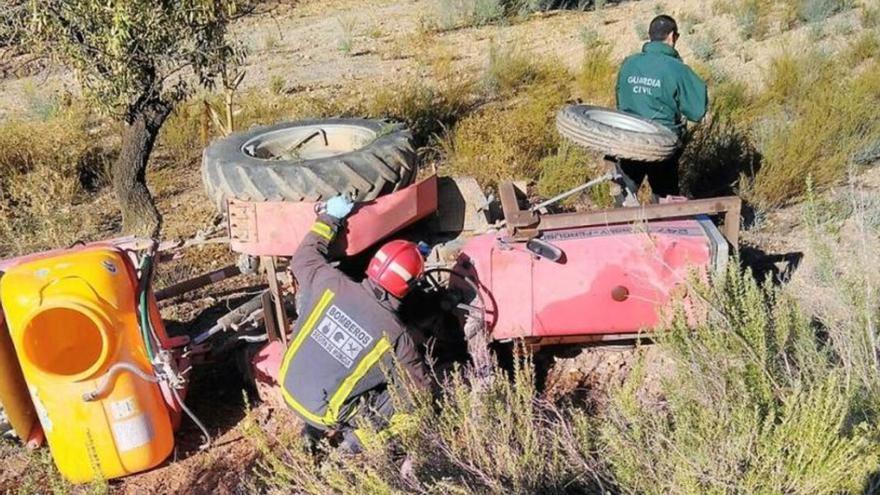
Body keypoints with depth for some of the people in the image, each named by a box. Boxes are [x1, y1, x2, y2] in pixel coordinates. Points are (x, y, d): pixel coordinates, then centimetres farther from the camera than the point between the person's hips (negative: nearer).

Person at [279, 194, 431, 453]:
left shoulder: (331, 283, -15)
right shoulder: (394, 335, -21)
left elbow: (303, 257, 6)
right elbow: (420, 385, -6)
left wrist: (328, 217, 11)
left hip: (288, 389, 4)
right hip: (326, 415, -4)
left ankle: (317, 423, 22)